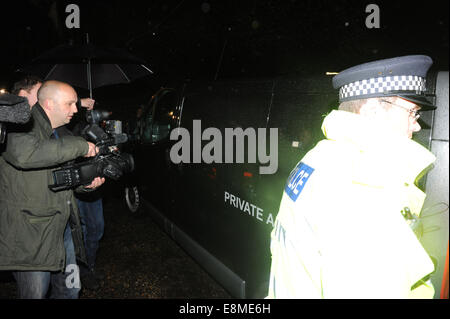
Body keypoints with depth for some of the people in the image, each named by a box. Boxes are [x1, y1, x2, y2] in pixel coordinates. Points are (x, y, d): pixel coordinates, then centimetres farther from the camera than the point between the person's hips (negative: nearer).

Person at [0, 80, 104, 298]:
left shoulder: (61, 133, 13)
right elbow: (24, 154, -39)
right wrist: (80, 146, -30)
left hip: (63, 229, 8)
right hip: (29, 234, -8)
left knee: (70, 289, 18)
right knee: (36, 293, 4)